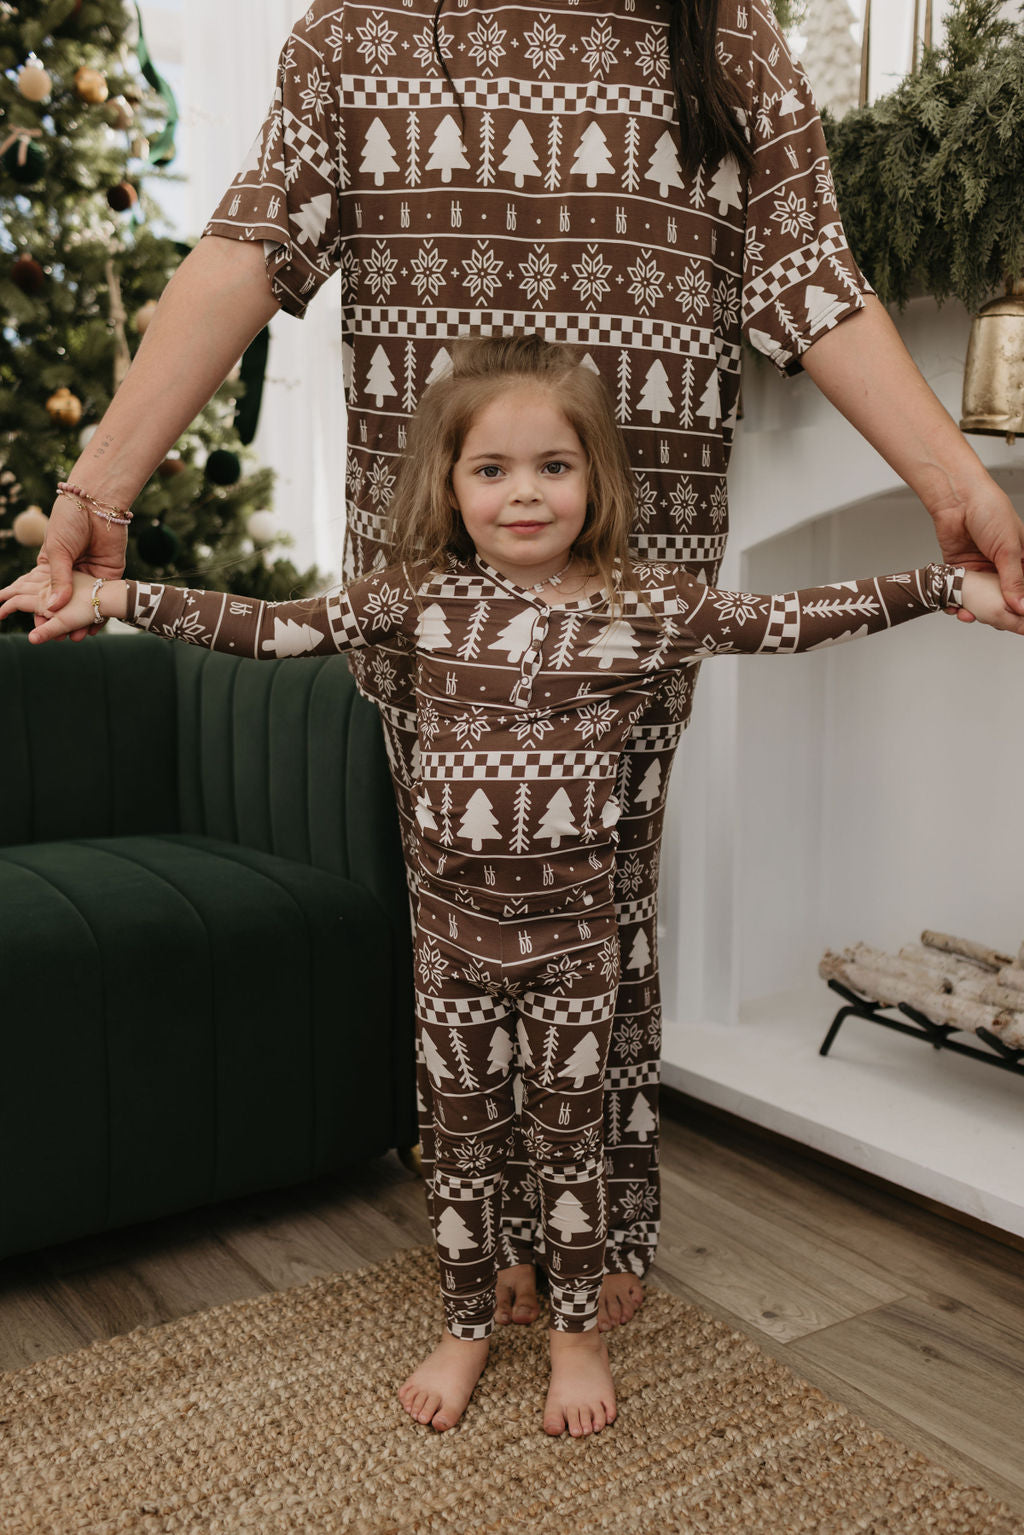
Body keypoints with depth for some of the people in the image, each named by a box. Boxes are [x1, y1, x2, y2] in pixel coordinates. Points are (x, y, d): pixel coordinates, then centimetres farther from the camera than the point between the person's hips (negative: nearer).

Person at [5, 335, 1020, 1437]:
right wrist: (118, 597, -9)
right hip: (454, 922, 1)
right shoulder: (421, 598, -4)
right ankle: (466, 1329, 37)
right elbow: (269, 628, -4)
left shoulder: (645, 607, -6)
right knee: (462, 1134, 16)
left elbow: (791, 621, -4)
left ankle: (576, 1332, 36)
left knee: (568, 1135, 14)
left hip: (573, 927, -1)